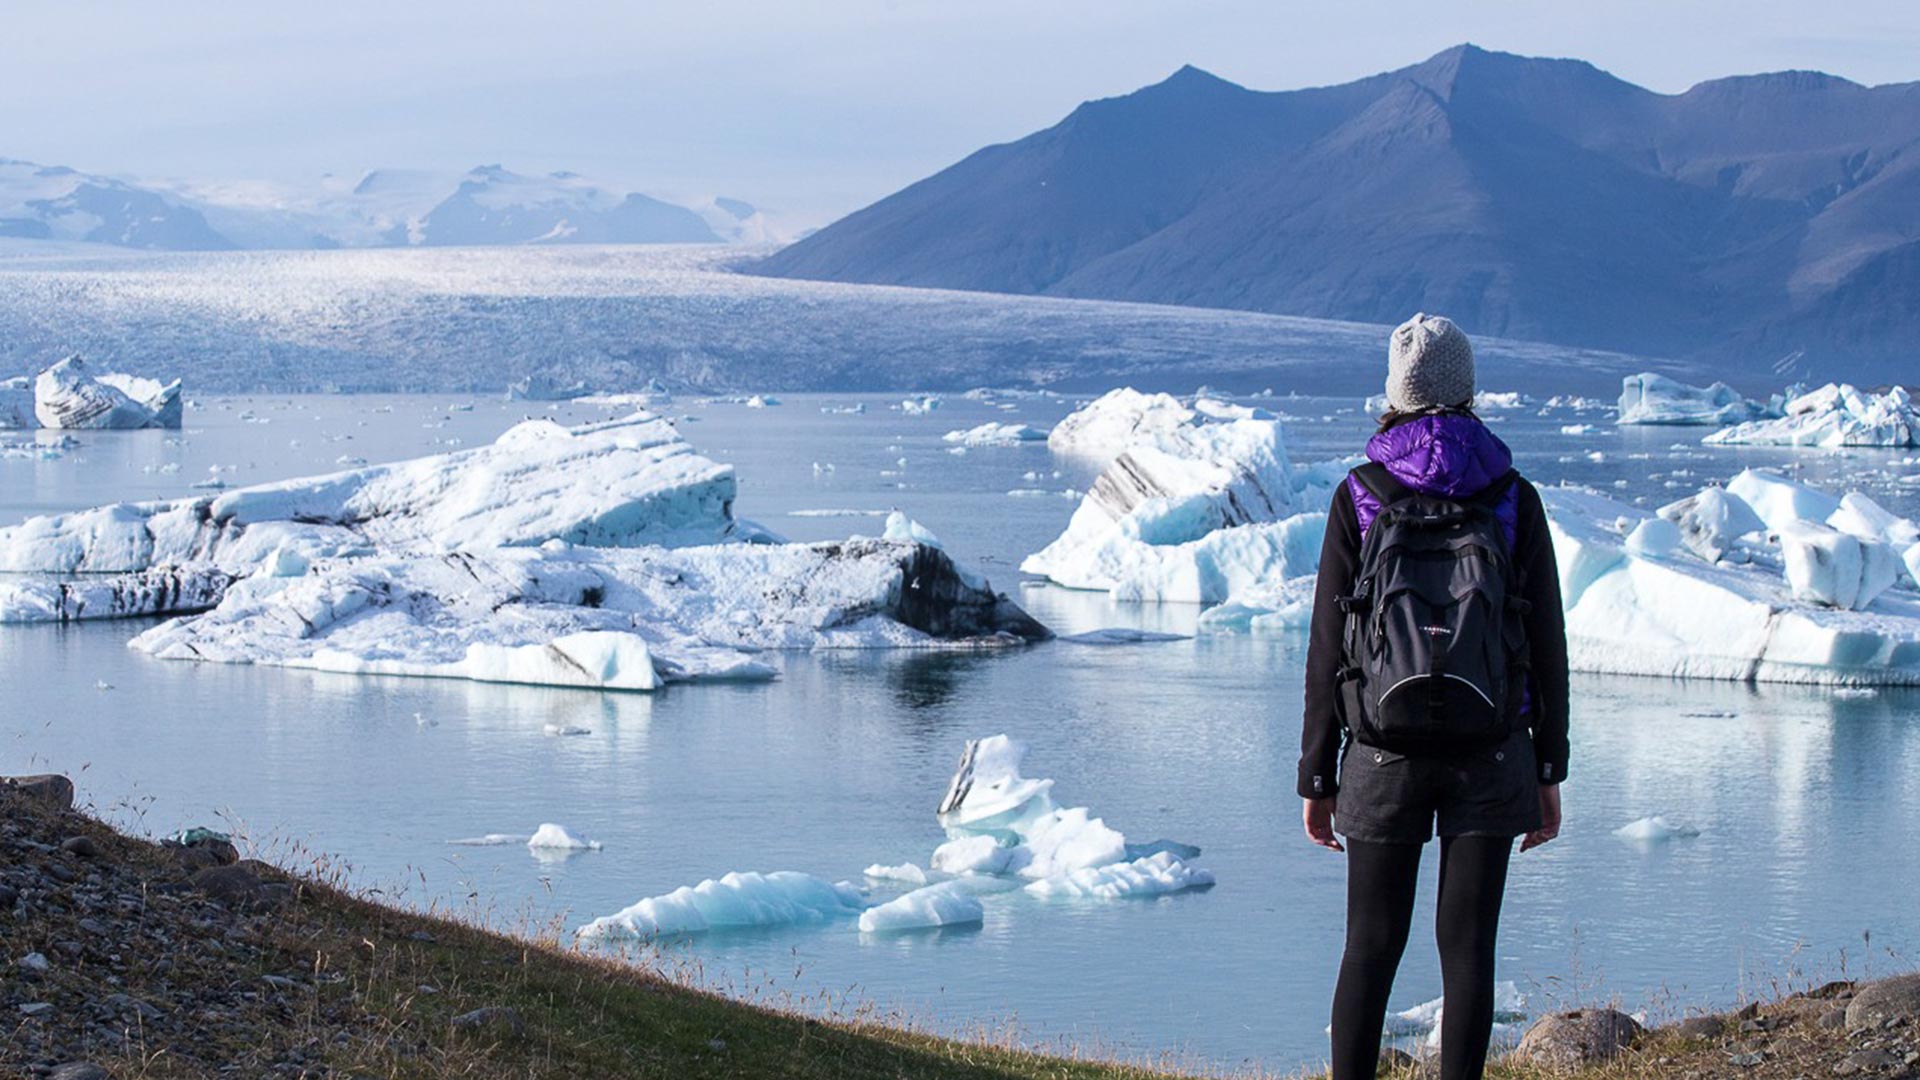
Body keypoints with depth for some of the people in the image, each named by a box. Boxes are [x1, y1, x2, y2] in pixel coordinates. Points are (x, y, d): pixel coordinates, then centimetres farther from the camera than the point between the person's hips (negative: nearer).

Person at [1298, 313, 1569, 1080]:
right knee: (1467, 945, 4)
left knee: (1371, 947, 8)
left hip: (1386, 754, 0)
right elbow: (1547, 641, 1)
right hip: (1491, 753, 0)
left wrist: (1318, 777, 5)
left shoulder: (1359, 498, -4)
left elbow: (1329, 647, -2)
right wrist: (1549, 771, 9)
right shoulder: (1514, 498, -1)